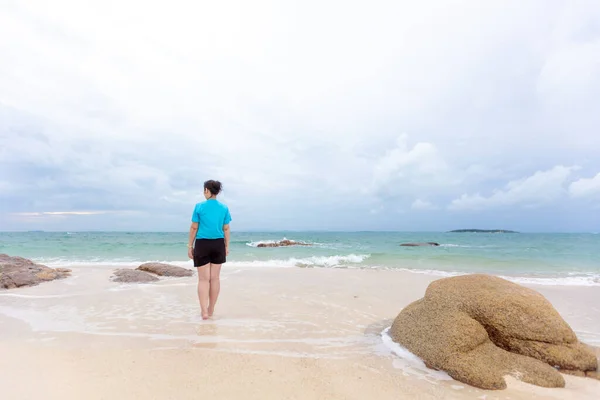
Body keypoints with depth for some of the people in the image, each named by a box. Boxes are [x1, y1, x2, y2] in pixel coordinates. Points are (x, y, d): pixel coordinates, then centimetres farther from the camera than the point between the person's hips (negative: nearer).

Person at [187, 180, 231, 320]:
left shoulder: (199, 207, -6)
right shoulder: (224, 208, 1)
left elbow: (194, 228, -4)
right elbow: (226, 229, 3)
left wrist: (190, 246, 3)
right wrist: (227, 246, 12)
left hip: (202, 244, -2)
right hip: (218, 244, 2)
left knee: (204, 279, 4)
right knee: (215, 278, 10)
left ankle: (204, 311, -4)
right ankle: (211, 310, 22)